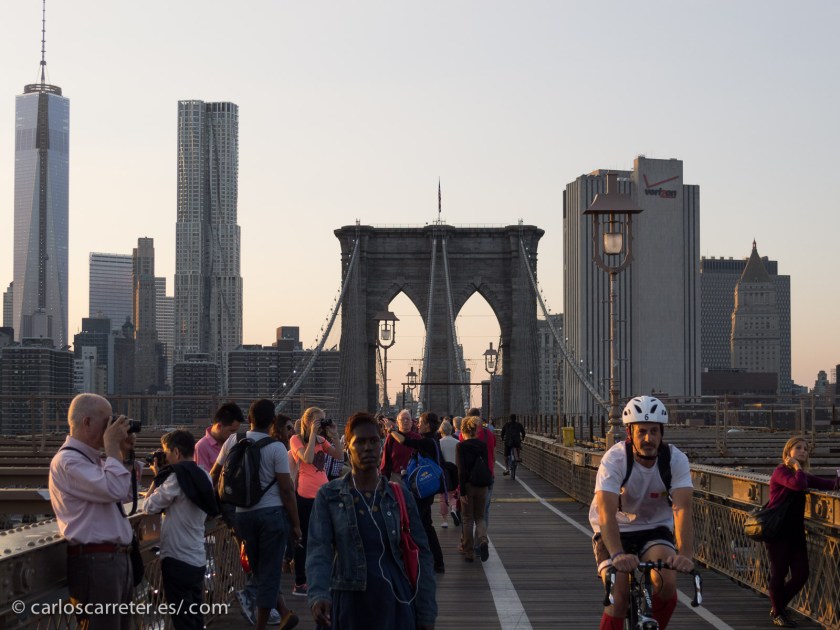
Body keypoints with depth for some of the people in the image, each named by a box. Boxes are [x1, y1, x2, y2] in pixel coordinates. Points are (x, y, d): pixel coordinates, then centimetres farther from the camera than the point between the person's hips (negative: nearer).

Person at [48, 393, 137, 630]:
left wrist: (125, 454, 16)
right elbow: (115, 489, -24)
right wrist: (112, 446, -12)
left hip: (118, 558, 10)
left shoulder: (93, 459, 17)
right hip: (94, 562, -10)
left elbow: (125, 494, 28)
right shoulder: (67, 461, -13)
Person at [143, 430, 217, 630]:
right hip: (198, 559, 8)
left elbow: (148, 507, -10)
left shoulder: (177, 476, -16)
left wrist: (157, 477, 1)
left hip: (178, 560, -8)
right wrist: (162, 476, 12)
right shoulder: (202, 476, 9)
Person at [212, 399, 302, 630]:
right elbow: (286, 490, -11)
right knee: (269, 573, 2)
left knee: (259, 571, 20)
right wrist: (296, 524, -3)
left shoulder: (233, 441, 2)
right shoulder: (276, 448, -9)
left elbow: (214, 475, 13)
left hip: (243, 514, 4)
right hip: (272, 513, -3)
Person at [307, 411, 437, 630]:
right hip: (348, 604, -1)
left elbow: (421, 555, 6)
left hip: (395, 604, 1)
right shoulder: (328, 496, 1)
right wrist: (319, 594, -28)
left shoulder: (400, 495, 6)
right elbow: (319, 550, -10)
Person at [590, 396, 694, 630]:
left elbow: (682, 509, -30)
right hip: (615, 531, -1)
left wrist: (685, 554, -45)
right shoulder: (615, 459, -24)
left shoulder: (676, 459, -19)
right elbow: (606, 512, -34)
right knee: (618, 598, -20)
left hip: (655, 529, 2)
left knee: (667, 583, -25)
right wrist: (617, 555, -50)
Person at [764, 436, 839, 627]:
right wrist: (797, 467, -12)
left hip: (795, 531, 8)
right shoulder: (781, 471, -9)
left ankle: (778, 607, 25)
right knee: (779, 573, -1)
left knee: (801, 574, 4)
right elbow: (799, 485, -28)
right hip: (777, 532, -7)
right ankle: (777, 614, 16)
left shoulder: (801, 474, 15)